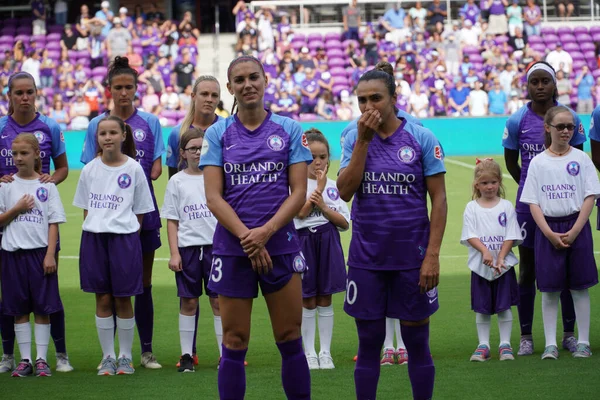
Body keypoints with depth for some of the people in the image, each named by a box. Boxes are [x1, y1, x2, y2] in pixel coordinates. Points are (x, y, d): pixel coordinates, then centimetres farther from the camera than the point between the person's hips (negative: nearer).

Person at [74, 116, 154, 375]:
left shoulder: (133, 169, -1)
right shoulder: (90, 170, 5)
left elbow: (140, 211, 3)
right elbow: (86, 207, 13)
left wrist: (129, 240, -2)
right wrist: (93, 231, 3)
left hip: (124, 237, -2)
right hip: (94, 237, 2)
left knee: (123, 298, 2)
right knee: (102, 299, 5)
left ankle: (125, 356, 13)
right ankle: (108, 356, 13)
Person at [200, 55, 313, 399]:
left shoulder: (289, 130, 3)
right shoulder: (217, 134, 3)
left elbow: (299, 192, -2)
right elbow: (213, 197, -3)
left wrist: (265, 232, -16)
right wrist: (246, 237, -15)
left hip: (281, 245, 0)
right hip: (232, 250, 0)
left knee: (290, 340, 2)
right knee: (234, 344, 2)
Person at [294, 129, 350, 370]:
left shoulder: (333, 186, 7)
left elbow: (345, 223, 2)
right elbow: (300, 212, -18)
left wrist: (323, 207, -12)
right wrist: (319, 185, -16)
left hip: (329, 241, 2)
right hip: (305, 240, -2)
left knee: (325, 300, 6)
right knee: (307, 301, 3)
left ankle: (325, 352, 11)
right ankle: (309, 353, 10)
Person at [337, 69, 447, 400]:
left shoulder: (422, 138, -4)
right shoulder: (353, 139, 4)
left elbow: (438, 199, -4)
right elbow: (345, 191, -7)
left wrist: (432, 255, -11)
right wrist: (364, 140, -13)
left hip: (412, 257, -2)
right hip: (366, 257, 2)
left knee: (416, 342, 4)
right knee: (368, 342, 6)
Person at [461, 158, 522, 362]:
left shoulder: (506, 206, 2)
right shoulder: (472, 208, 2)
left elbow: (511, 236, -2)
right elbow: (470, 236, -5)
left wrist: (500, 258, -12)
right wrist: (484, 251, -21)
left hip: (504, 265, 0)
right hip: (479, 266, 0)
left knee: (504, 305, 1)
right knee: (482, 307, 4)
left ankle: (505, 344, 8)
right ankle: (483, 345, 11)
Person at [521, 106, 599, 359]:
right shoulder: (538, 162, 3)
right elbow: (533, 203, 1)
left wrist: (574, 232, -12)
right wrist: (550, 234, -11)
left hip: (576, 227, 0)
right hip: (547, 229, 1)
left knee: (579, 287, 4)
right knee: (549, 289, 2)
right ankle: (550, 344, 8)